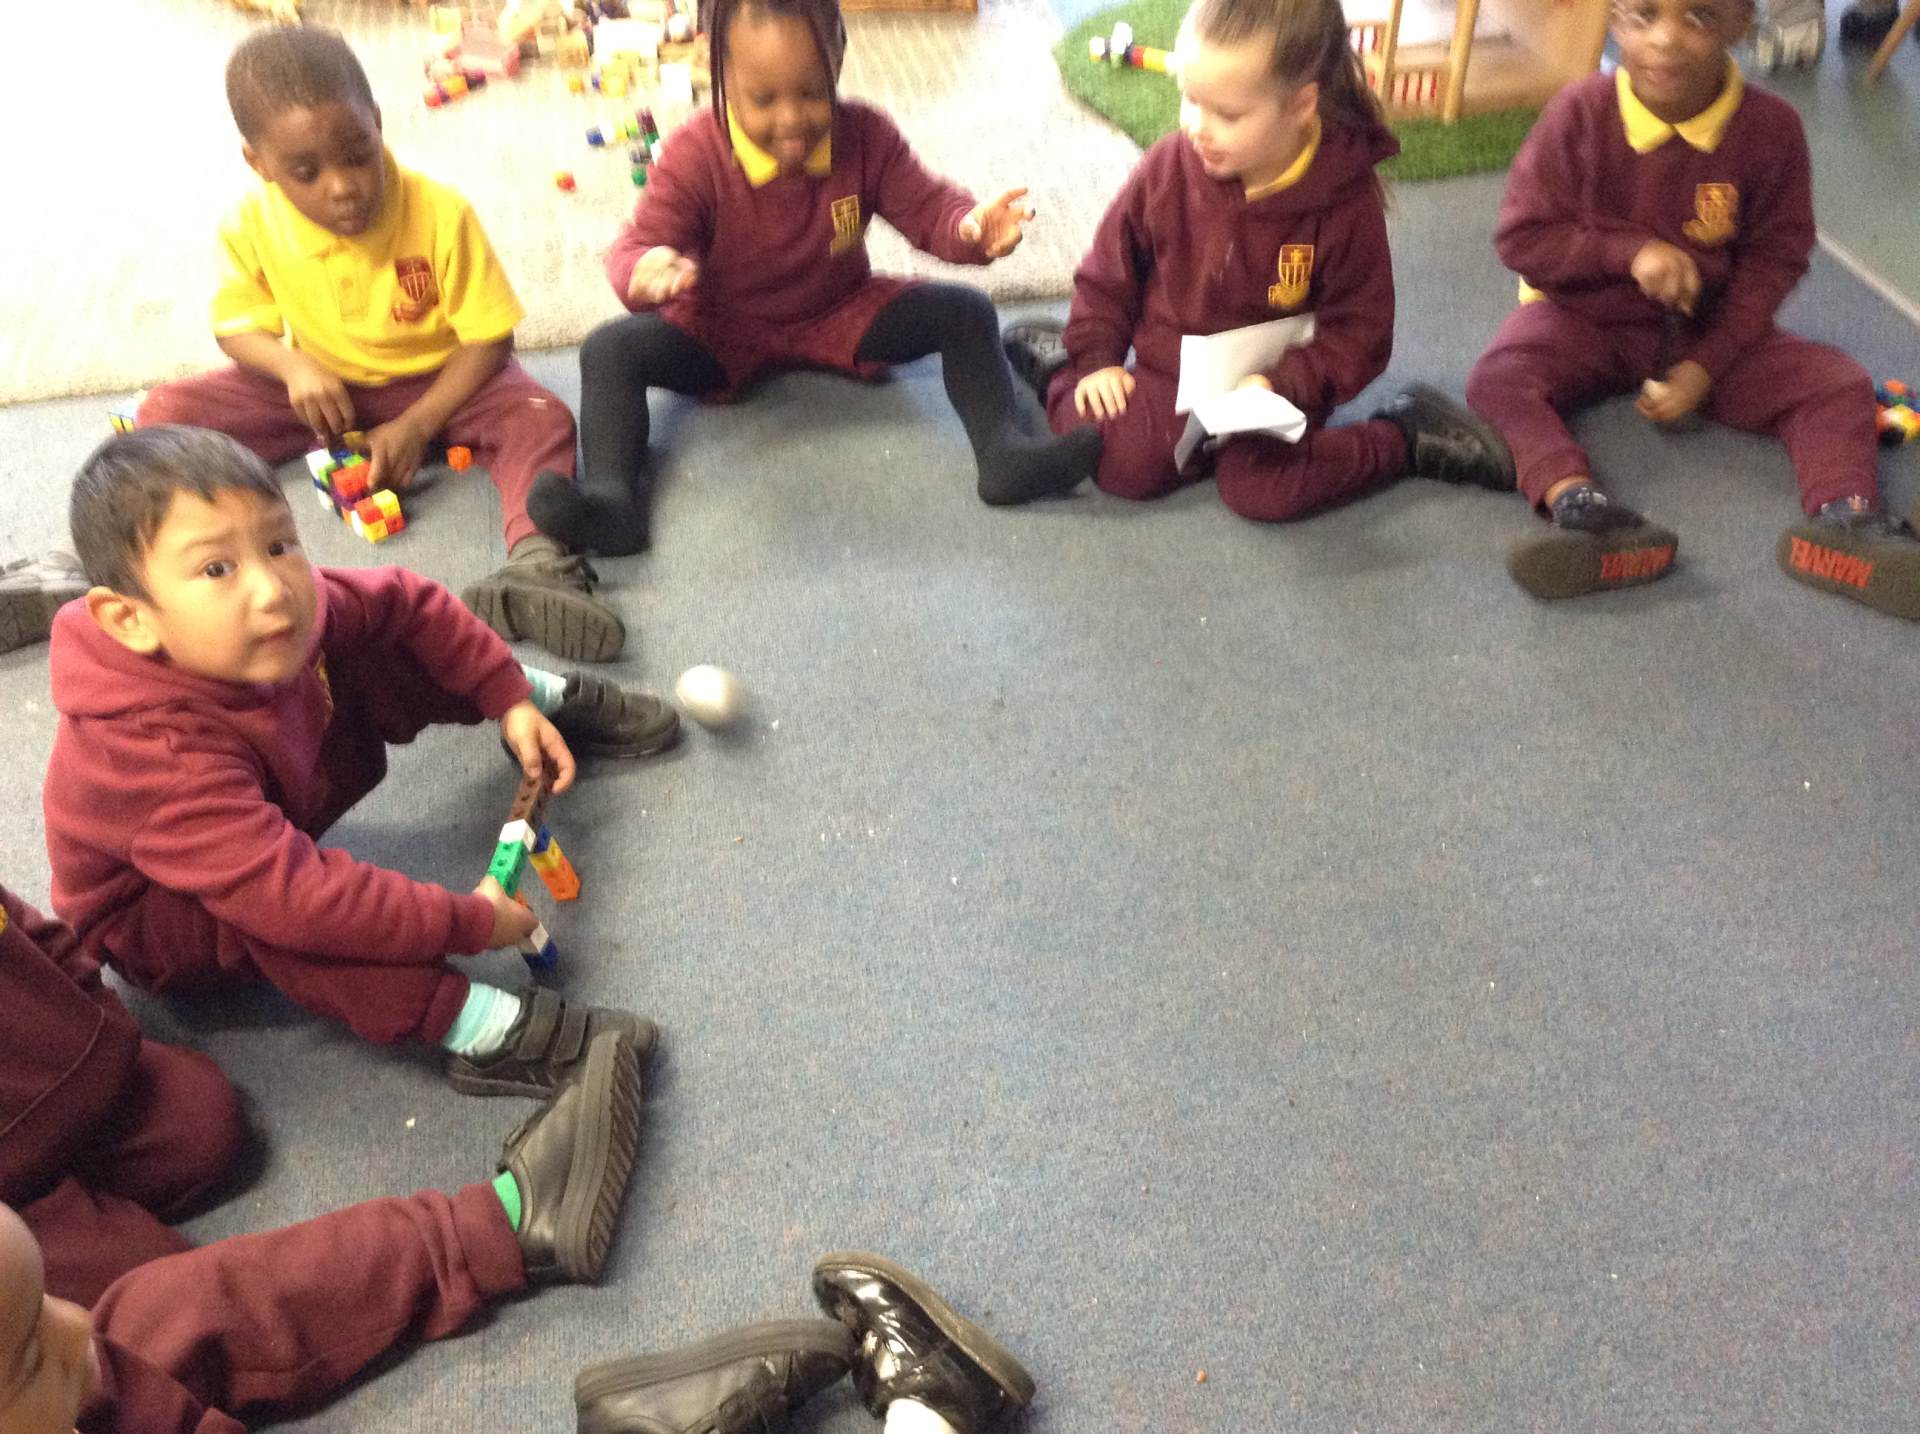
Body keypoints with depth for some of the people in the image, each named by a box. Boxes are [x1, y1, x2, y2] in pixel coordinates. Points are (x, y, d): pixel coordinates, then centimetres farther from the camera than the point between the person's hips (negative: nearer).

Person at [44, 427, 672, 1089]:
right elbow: (292, 897, -49)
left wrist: (511, 699, -9)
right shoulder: (159, 754, -45)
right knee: (281, 916, -42)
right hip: (157, 924, -7)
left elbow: (404, 602, -5)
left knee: (382, 655, -6)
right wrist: (469, 922, -41)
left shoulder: (287, 608, -23)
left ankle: (554, 698, 10)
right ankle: (478, 1030, -38)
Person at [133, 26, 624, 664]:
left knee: (541, 418, -33)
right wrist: (293, 366, -25)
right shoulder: (251, 227, -14)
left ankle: (537, 564, -55)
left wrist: (418, 426, -26)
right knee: (167, 412, -14)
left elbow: (488, 338, -17)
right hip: (320, 386, 3)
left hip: (435, 382, -3)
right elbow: (237, 327, -1)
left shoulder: (440, 213, -22)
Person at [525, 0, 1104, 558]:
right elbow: (638, 244, -24)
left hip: (843, 315, 2)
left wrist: (971, 227, -39)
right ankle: (612, 496, -39)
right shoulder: (693, 156, -20)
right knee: (609, 349, -27)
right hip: (720, 332, -2)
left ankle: (1005, 452, -28)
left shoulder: (865, 136, -13)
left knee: (966, 313, -16)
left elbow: (928, 208, -12)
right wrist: (646, 272, -52)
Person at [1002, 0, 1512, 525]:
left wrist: (1281, 385, -23)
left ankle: (1404, 437, -3)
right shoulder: (1166, 169, -11)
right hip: (1170, 370, 2)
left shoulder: (1346, 204, -18)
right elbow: (1109, 272, 5)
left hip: (1268, 387, -2)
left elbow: (1358, 328, -10)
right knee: (1123, 464, -22)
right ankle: (1061, 374, 9)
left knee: (1261, 491, -26)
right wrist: (1096, 360, -2)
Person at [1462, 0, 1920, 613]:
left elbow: (1774, 259, -5)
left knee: (1839, 384, -17)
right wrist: (1628, 250, -26)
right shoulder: (1580, 113, -16)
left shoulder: (1770, 127, -12)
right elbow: (1520, 238, -12)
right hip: (1584, 317, -2)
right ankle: (1582, 507, -54)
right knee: (1495, 381, -32)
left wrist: (1708, 364, -17)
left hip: (1709, 331, 2)